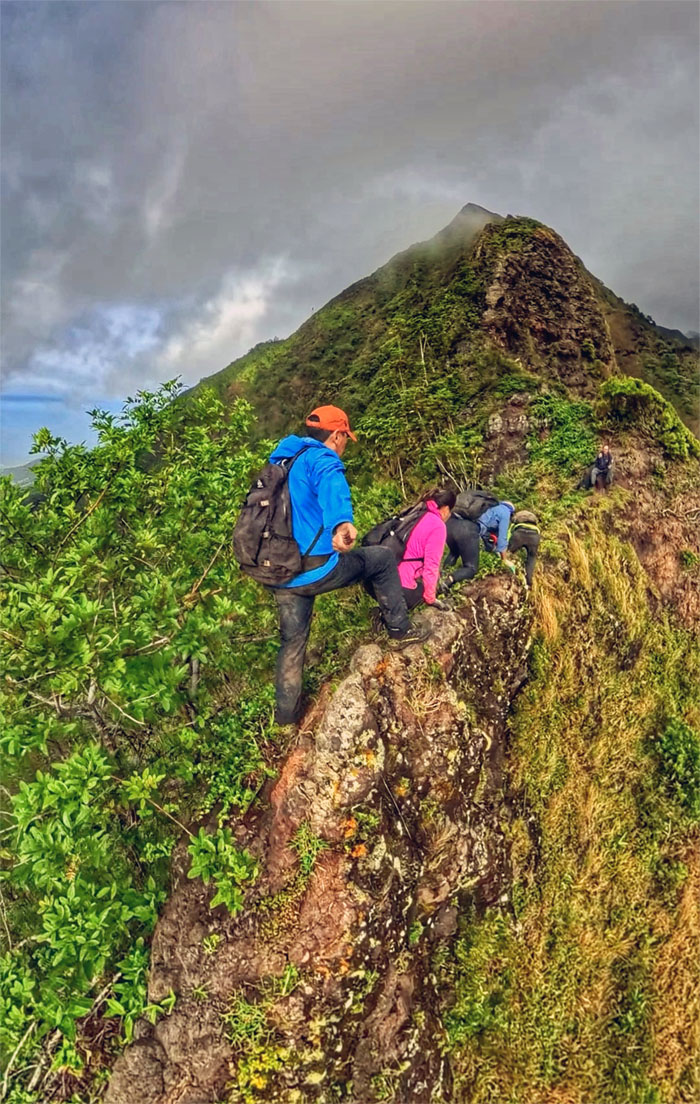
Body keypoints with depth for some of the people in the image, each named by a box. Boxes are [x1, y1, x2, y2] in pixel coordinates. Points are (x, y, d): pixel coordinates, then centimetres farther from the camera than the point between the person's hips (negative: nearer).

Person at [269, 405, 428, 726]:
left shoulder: (280, 462, 16)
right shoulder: (323, 460, -11)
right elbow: (332, 490, -37)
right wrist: (341, 523, -55)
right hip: (316, 570, -8)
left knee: (292, 642, 21)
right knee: (383, 559, 14)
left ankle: (286, 713, 28)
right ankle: (399, 628, 24)